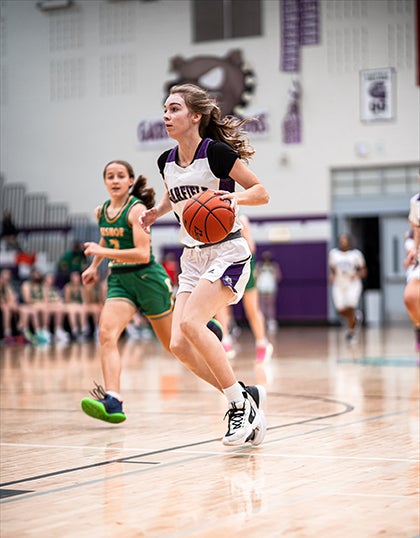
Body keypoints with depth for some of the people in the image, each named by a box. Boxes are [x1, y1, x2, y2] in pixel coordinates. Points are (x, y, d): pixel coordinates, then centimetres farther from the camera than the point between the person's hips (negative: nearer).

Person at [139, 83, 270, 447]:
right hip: (192, 258, 7)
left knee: (190, 322, -26)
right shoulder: (166, 162, 6)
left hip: (227, 253, -7)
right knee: (179, 345, -6)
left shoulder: (216, 152, -13)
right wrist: (156, 212, 8)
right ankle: (245, 397, 10)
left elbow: (262, 192, -9)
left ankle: (241, 402, -13)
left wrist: (235, 196, -28)